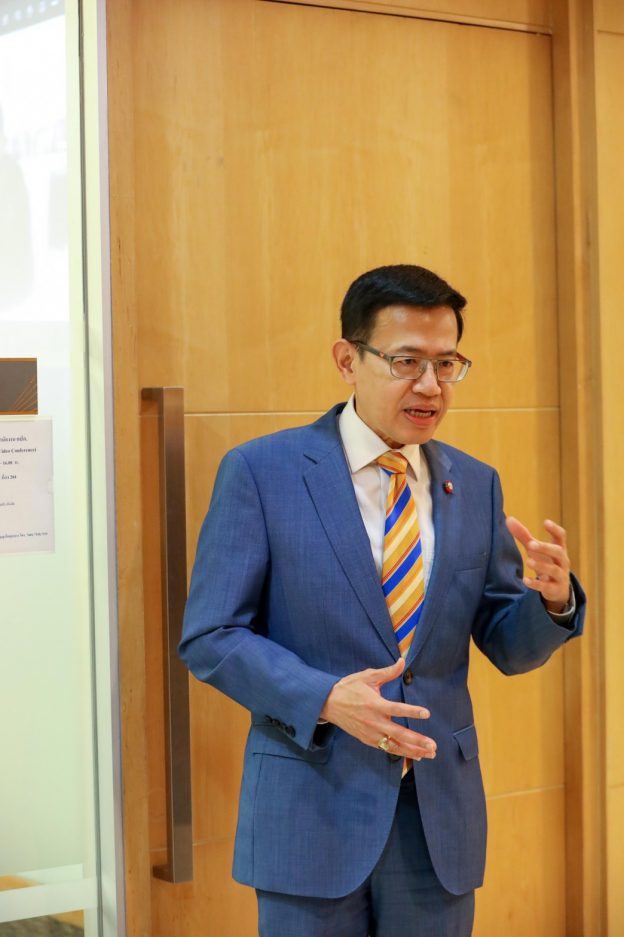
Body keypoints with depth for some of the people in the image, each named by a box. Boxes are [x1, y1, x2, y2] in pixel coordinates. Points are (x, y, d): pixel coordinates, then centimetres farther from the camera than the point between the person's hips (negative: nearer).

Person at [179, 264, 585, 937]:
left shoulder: (475, 485, 6)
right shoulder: (261, 471, -6)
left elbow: (507, 648, 10)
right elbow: (208, 637, -7)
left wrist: (552, 597, -12)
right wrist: (325, 699, -21)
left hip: (440, 820, 4)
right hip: (313, 810, -3)